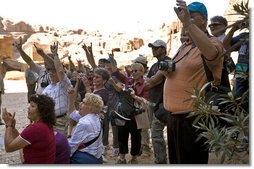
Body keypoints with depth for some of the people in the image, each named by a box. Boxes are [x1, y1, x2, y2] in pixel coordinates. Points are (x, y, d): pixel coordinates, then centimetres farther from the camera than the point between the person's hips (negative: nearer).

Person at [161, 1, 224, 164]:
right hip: (174, 116, 9)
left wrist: (188, 22, -37)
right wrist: (166, 70, 2)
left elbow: (212, 54, -34)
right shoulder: (184, 46, 16)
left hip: (193, 118, -9)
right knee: (176, 161, 20)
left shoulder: (213, 42, -9)